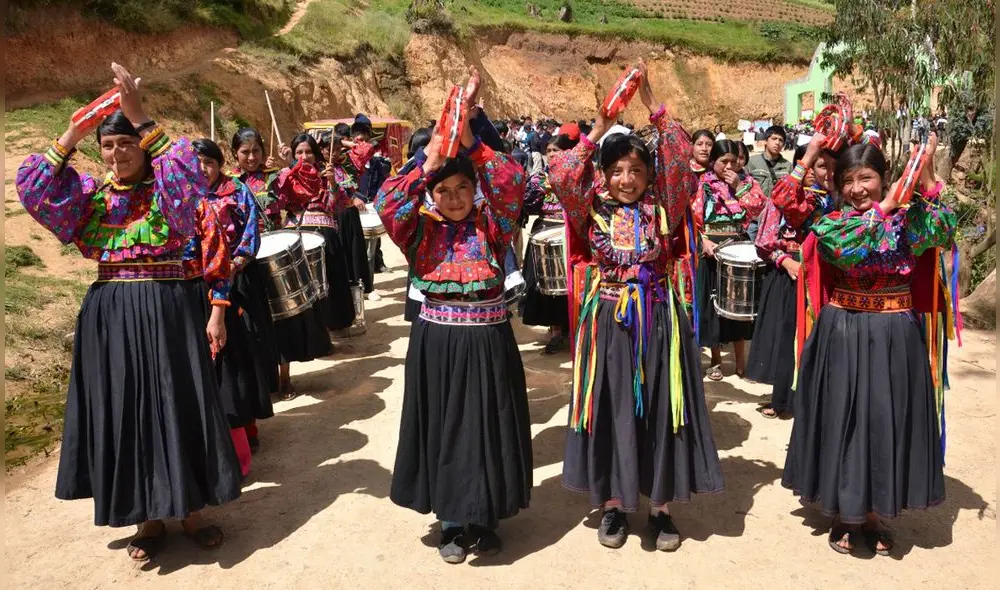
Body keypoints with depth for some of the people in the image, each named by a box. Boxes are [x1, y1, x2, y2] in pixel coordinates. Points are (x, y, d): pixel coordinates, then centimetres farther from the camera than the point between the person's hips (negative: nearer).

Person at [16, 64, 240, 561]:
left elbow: (188, 175, -24)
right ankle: (148, 516, 22)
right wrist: (72, 134, -10)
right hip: (109, 315, 3)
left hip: (165, 311, -3)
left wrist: (140, 117, -24)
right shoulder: (90, 194, 8)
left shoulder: (167, 190, -2)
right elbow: (33, 190, -5)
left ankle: (190, 510, 19)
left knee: (175, 405, 3)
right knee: (123, 411, 8)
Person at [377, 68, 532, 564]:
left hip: (487, 340, -1)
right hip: (436, 341, 1)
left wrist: (468, 138, -21)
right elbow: (387, 204, -18)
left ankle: (485, 518, 29)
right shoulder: (422, 229, 0)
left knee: (487, 425, 8)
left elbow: (513, 184, -18)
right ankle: (451, 521, 28)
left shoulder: (491, 224, -3)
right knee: (442, 426, 9)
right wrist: (429, 161, -23)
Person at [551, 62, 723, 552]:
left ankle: (659, 507, 22)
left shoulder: (662, 208, 2)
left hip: (657, 319, 1)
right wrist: (598, 129, -10)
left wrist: (652, 106, -9)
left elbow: (680, 159, -8)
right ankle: (612, 504, 23)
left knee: (658, 409, 7)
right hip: (608, 320, 0)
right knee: (609, 409, 7)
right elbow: (561, 175, -12)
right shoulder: (594, 211, 1)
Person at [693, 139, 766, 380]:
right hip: (712, 248, -2)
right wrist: (703, 241, -20)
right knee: (713, 301, 3)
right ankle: (716, 358, 14)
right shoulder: (702, 185, 0)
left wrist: (739, 187, -9)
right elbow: (692, 220, -7)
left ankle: (740, 357, 17)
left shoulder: (745, 182, 8)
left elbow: (757, 208, -5)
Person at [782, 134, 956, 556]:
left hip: (894, 337, 2)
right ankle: (842, 516, 22)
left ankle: (875, 515, 26)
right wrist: (885, 205, -21)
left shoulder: (907, 218, 2)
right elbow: (846, 248, -24)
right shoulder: (831, 223, -3)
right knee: (844, 420, 5)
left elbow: (941, 232, -17)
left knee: (887, 421, 8)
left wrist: (926, 178, -20)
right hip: (845, 336, -1)